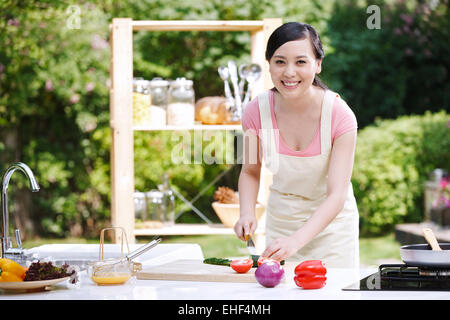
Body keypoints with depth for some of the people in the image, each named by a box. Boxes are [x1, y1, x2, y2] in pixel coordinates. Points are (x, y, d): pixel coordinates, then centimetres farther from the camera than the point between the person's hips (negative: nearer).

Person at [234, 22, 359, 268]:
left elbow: (337, 195, -26)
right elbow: (250, 171, 3)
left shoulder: (339, 115, -22)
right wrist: (247, 214, -16)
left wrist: (296, 241, -39)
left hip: (331, 223, -2)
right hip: (280, 221, 2)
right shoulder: (257, 111, -15)